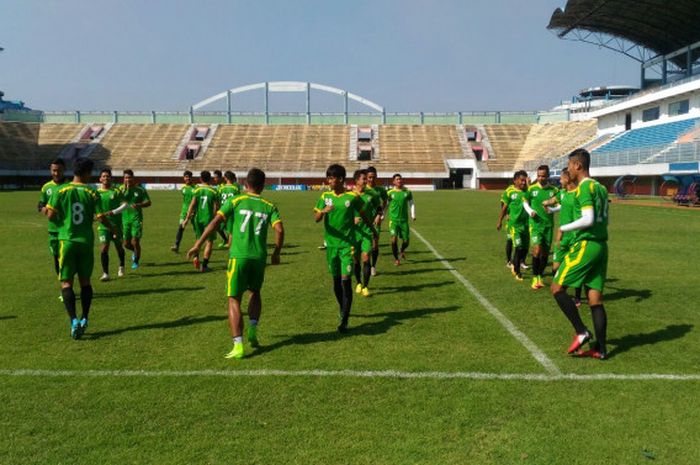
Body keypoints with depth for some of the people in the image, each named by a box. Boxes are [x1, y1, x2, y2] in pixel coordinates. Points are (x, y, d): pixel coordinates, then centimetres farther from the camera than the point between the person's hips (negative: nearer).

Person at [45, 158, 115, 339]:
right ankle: (84, 319, 15)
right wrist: (113, 229, 13)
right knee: (85, 281, 13)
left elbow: (51, 215, -6)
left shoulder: (60, 190, -3)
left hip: (67, 240, -1)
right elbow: (100, 218, -5)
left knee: (66, 282, 2)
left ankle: (74, 321, -10)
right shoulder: (92, 193, -2)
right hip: (86, 241, 1)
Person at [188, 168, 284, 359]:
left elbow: (215, 222, -6)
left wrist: (198, 245, -3)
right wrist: (276, 253, 11)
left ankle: (238, 346, -4)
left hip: (238, 256, -2)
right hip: (259, 257, 3)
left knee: (234, 300, 3)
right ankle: (253, 330, 17)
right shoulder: (269, 206, 7)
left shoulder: (235, 201, 2)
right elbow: (280, 230, -4)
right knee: (255, 293, 27)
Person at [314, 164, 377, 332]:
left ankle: (344, 320, -8)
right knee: (336, 280, 13)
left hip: (347, 244, -3)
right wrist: (323, 211, -27)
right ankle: (343, 310, 36)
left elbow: (363, 215, 10)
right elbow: (316, 219, -5)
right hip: (331, 244, 4)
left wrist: (373, 230, 23)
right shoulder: (325, 196, 2)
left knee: (345, 280, -10)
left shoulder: (352, 196, -5)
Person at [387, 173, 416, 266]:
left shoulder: (407, 192, 4)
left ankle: (402, 250, 40)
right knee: (394, 239, -14)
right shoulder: (390, 193, 0)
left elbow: (411, 204, 10)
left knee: (406, 240, 4)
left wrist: (413, 215, 0)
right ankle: (396, 258, 4)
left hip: (404, 220, 2)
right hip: (393, 219, -2)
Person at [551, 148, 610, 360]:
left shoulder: (584, 187, -11)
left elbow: (588, 219, -20)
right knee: (595, 299, 8)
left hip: (585, 245, -9)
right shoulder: (601, 187, 17)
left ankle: (581, 332, -1)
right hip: (601, 246, 9)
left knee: (557, 288, -1)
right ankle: (600, 348, 10)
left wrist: (563, 228, -7)